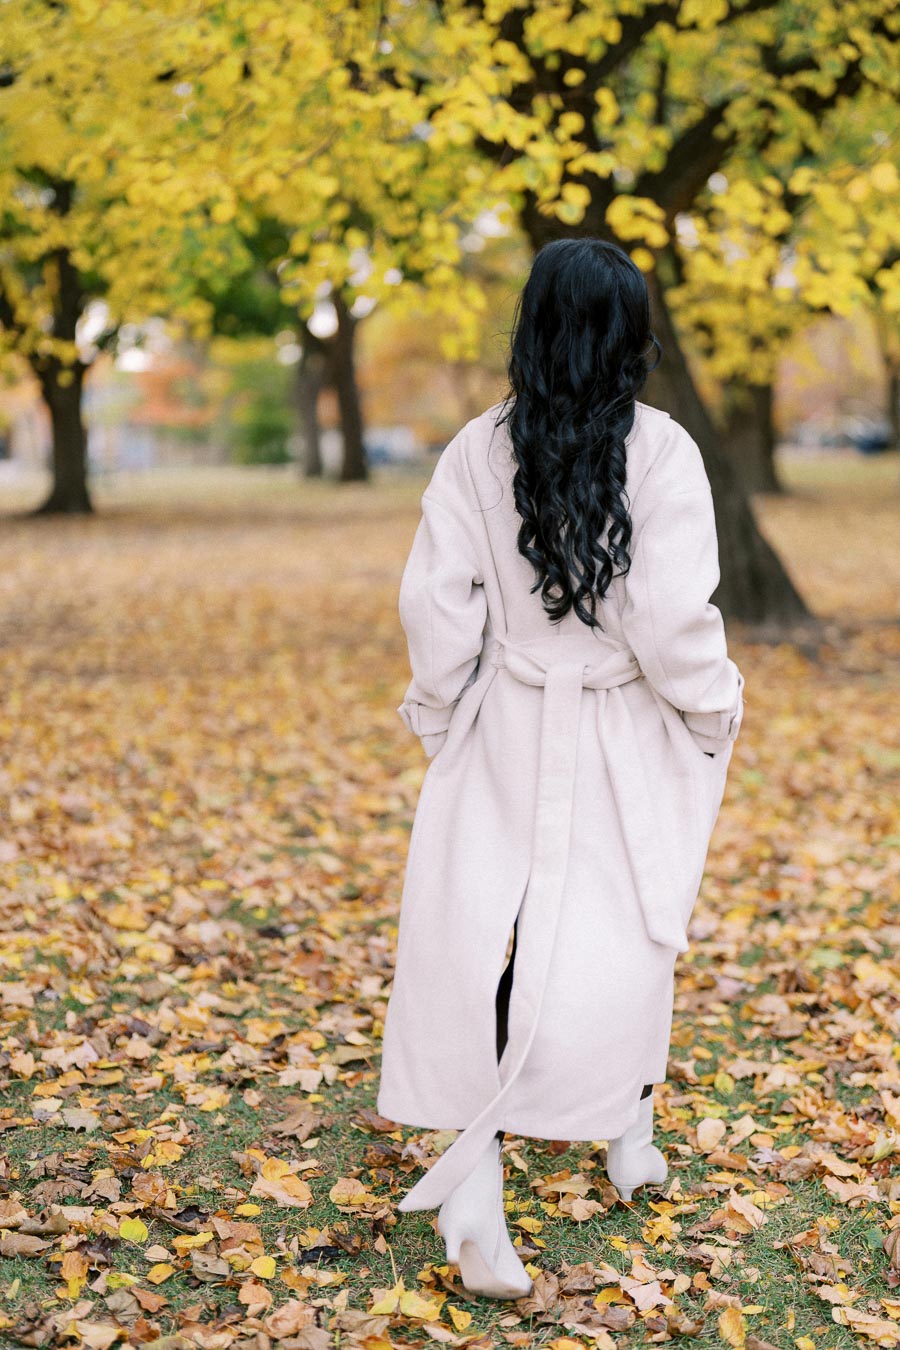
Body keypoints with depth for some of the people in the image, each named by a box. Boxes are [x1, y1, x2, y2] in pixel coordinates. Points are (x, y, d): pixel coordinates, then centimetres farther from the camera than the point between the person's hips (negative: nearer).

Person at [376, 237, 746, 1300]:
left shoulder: (476, 452, -6)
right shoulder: (661, 451, -13)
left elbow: (435, 603, -7)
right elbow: (672, 621, -17)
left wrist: (437, 716, 9)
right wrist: (713, 709, 1)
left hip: (506, 734, 1)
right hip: (624, 740, 0)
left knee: (485, 942, 3)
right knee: (624, 932, 17)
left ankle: (475, 1185, -5)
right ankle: (628, 1133, 38)